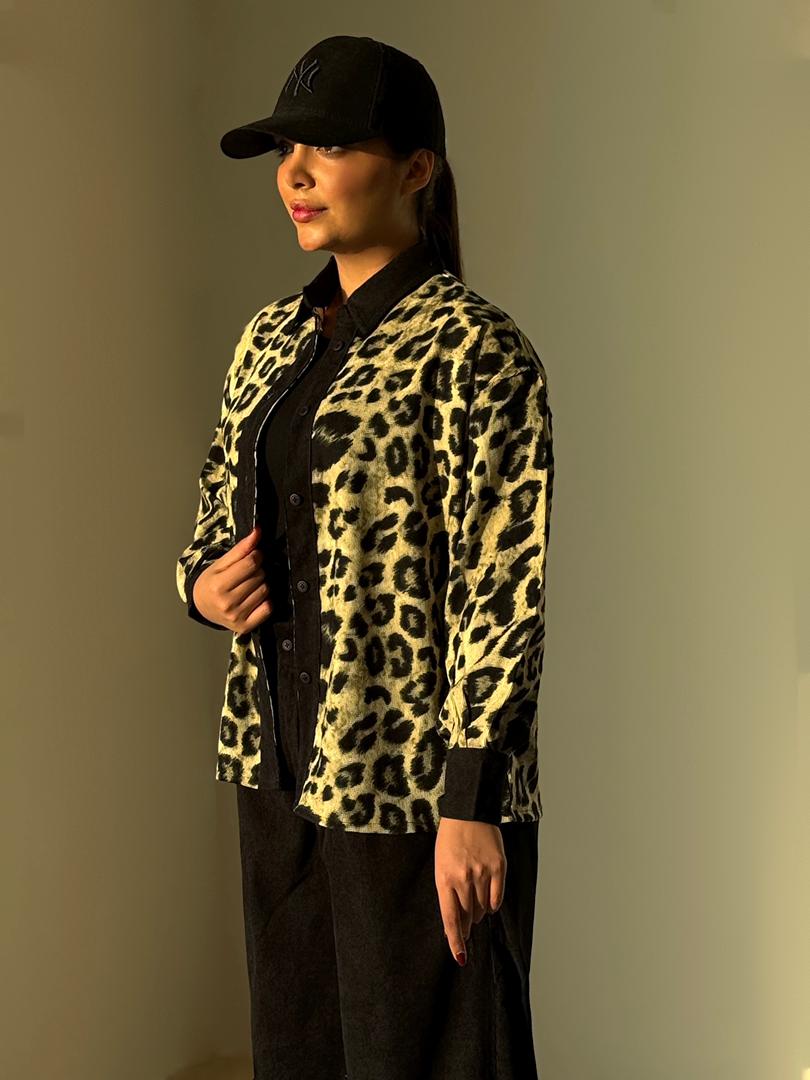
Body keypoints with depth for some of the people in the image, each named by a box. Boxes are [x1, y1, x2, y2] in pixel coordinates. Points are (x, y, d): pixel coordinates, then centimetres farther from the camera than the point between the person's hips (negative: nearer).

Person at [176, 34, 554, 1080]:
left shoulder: (473, 351, -13)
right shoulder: (273, 338, 10)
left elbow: (501, 591, -16)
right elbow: (221, 504, 22)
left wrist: (473, 802, -19)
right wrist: (201, 583, -1)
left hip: (411, 775, -7)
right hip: (282, 757, 7)